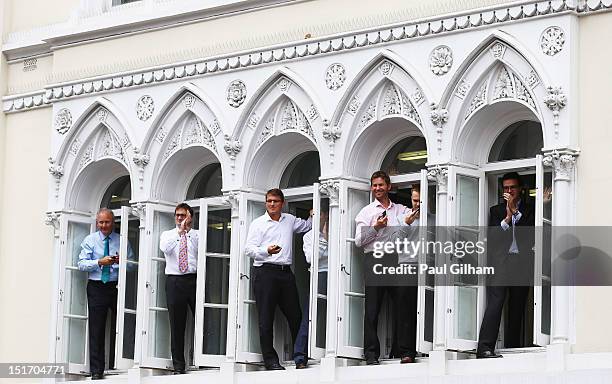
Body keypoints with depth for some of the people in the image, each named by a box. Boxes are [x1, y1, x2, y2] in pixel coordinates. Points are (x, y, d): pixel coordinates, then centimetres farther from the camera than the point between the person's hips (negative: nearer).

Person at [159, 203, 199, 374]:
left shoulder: (196, 234, 10)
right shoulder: (167, 235, 12)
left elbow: (201, 248, -11)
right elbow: (165, 248, -10)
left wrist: (188, 228, -16)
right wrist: (180, 231, -17)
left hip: (194, 279, -1)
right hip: (174, 281, 1)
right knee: (177, 326, 3)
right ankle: (178, 366, 8)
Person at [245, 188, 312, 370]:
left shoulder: (290, 220, 17)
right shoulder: (258, 223, 3)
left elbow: (306, 226, 37)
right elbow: (249, 249, -5)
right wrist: (266, 251, -22)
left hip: (285, 271, 4)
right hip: (265, 271, -4)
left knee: (295, 315, 4)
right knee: (266, 317, -3)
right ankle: (270, 359, 0)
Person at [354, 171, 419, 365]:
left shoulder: (401, 210, 19)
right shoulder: (366, 212, 14)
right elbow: (359, 241, 3)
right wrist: (375, 227, -10)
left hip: (398, 258, 2)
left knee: (404, 305, -5)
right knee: (372, 308, -6)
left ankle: (406, 351, -4)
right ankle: (371, 354, -5)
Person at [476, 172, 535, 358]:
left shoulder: (529, 210, 14)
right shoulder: (496, 210, 17)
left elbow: (531, 234, -1)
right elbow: (491, 237, 5)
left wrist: (515, 212, -4)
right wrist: (507, 218, -6)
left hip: (522, 264, 1)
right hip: (500, 261, -1)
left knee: (517, 308, 2)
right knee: (495, 301, -15)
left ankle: (513, 348, 8)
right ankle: (485, 347, -23)